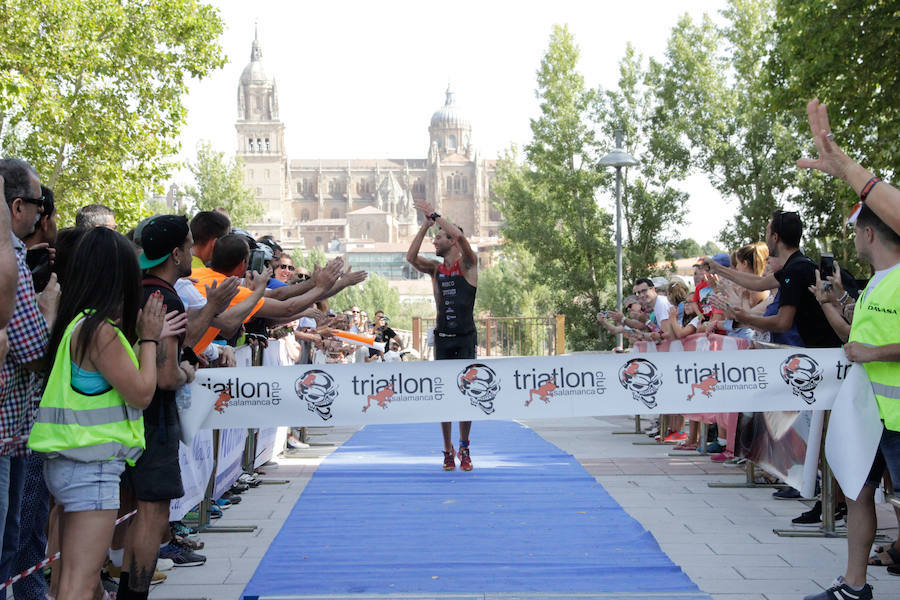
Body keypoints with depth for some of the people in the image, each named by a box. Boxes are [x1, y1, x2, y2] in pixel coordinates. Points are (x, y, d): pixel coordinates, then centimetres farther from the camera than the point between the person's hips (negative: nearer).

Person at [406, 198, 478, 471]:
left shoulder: (467, 265, -3)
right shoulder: (435, 269, 9)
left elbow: (459, 235, -20)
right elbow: (411, 257, -8)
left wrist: (435, 214, -12)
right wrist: (425, 224, -8)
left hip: (465, 337, -3)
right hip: (442, 338, 3)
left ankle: (464, 448, 9)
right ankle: (448, 450, 9)